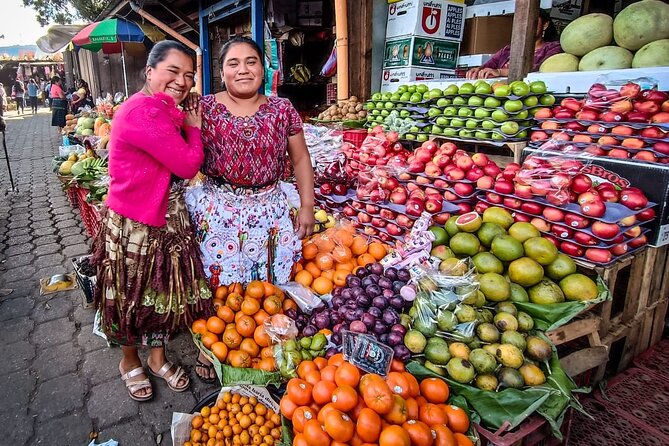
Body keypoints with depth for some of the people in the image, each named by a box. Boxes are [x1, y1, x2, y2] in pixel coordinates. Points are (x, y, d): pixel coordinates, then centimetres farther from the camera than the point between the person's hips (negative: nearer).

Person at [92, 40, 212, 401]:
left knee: (166, 291, 19)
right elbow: (188, 165, -24)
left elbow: (186, 161, 7)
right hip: (134, 225, -9)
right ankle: (129, 361, 40)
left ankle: (158, 358, 41)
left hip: (168, 219, 9)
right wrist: (193, 128, -10)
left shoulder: (166, 111, 8)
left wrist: (189, 126, -6)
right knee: (133, 297, 13)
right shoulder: (144, 113, -25)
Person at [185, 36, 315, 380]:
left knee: (266, 280, 10)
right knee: (217, 280, 7)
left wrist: (306, 206, 3)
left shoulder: (282, 109, 3)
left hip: (270, 209, 1)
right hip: (217, 209, -1)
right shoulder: (205, 108, 0)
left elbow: (300, 159, 6)